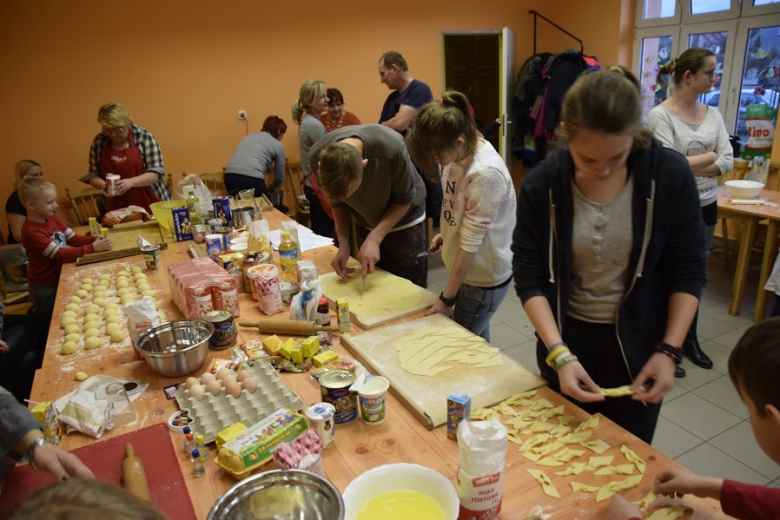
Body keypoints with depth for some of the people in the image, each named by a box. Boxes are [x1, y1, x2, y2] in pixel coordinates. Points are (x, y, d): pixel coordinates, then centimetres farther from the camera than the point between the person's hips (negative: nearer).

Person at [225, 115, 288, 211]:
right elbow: (280, 178, 19)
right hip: (251, 179, -5)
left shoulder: (249, 136, 29)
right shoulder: (277, 145, 14)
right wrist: (271, 189, 40)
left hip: (229, 177, 6)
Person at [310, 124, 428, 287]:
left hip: (405, 222, -3)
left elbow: (405, 199, -19)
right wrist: (343, 245, -15)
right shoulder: (317, 157, -26)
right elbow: (337, 202, -6)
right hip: (365, 224, 3)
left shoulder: (391, 148, -37)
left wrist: (374, 239, -27)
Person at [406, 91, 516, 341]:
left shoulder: (485, 174, -30)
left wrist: (447, 298, -19)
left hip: (484, 276, -7)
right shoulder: (460, 153, -6)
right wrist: (447, 233, -1)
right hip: (467, 269, 7)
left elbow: (471, 242, -25)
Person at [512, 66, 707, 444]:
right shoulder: (542, 184, -14)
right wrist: (559, 354, -21)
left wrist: (669, 351, -13)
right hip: (566, 342, 1)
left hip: (638, 346, 0)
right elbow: (530, 277, -12)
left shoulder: (670, 176, -14)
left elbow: (688, 273, -6)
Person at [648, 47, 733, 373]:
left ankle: (689, 339, 34)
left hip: (706, 207, 6)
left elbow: (728, 162, -1)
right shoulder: (660, 115, -14)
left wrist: (686, 167, -14)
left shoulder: (713, 114, 6)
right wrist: (707, 157, -7)